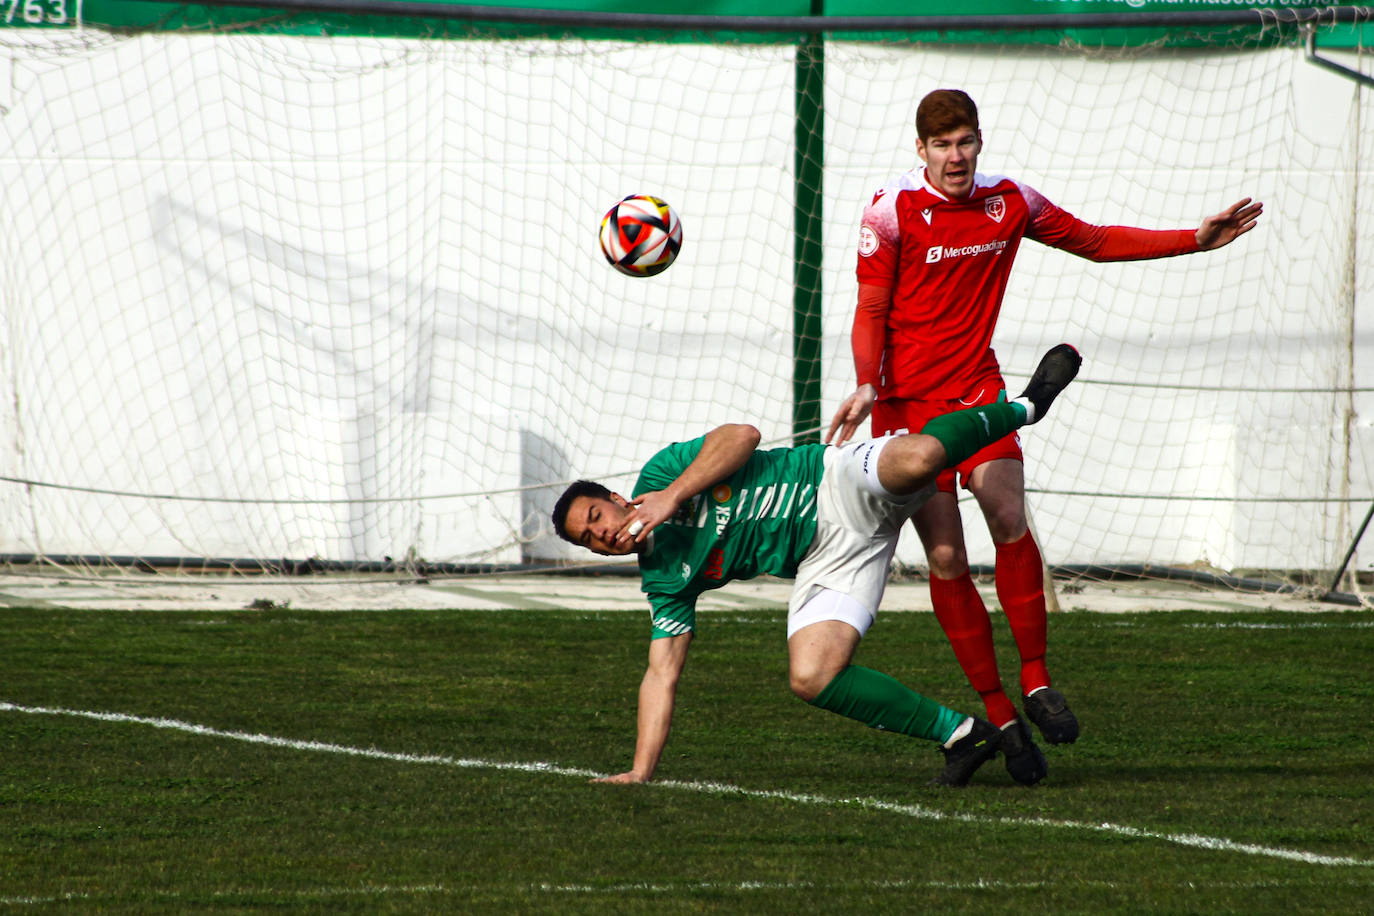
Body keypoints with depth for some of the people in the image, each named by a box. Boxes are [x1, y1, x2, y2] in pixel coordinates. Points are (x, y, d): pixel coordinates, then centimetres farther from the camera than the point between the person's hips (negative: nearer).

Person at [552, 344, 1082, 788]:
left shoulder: (656, 476, 0)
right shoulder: (664, 581, 10)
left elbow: (741, 436, -14)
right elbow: (662, 674, 9)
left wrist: (673, 497, -20)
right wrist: (640, 771, 1)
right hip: (823, 562, 5)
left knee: (917, 459, -36)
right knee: (810, 678, -22)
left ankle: (1022, 406, -5)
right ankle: (962, 735, -12)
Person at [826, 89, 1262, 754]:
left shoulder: (1009, 203, 5)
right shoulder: (892, 210, -6)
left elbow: (1096, 242, 18)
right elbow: (871, 311, -4)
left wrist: (1196, 240, 13)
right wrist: (867, 385, -22)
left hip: (978, 387, 2)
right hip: (908, 399, -2)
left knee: (1009, 519, -20)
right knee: (945, 556, -7)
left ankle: (1036, 680, -6)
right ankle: (997, 711, 1)